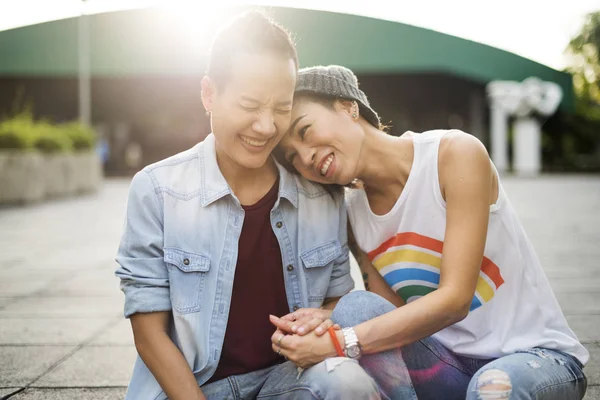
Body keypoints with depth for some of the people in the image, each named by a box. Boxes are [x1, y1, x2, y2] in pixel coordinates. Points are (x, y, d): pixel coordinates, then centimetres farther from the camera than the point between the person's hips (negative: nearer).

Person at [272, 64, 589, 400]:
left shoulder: (456, 153, -16)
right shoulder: (352, 214, 1)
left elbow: (454, 299, -22)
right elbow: (396, 318, -4)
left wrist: (340, 343, -28)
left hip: (536, 353, -4)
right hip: (448, 362, 5)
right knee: (356, 309, -21)